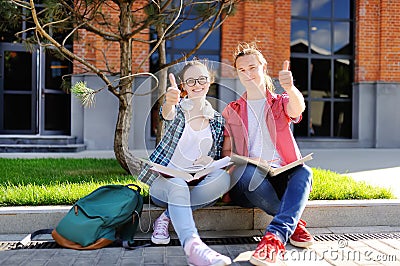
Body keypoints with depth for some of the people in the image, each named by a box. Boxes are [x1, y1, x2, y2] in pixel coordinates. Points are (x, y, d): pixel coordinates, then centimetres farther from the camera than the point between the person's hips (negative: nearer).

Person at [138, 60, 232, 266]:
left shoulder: (218, 121, 12)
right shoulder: (177, 109, 5)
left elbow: (218, 158, 15)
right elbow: (167, 114, -22)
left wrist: (210, 160, -11)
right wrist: (170, 102, -48)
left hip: (195, 185, 3)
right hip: (164, 181, -2)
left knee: (224, 177, -29)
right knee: (177, 185, -38)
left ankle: (167, 217, -22)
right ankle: (192, 245, -58)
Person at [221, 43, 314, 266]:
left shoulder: (280, 103, 15)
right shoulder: (232, 111, 18)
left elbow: (298, 108, -11)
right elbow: (227, 151, 11)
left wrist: (290, 87, -36)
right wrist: (230, 173, -13)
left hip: (281, 177, 1)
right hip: (248, 181, 0)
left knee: (304, 171, -32)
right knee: (248, 172, -35)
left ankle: (275, 237, -44)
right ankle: (294, 224, -20)